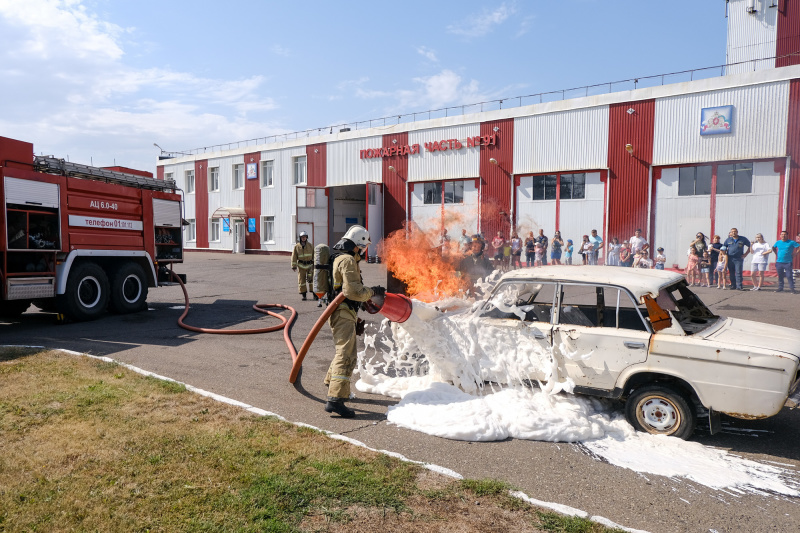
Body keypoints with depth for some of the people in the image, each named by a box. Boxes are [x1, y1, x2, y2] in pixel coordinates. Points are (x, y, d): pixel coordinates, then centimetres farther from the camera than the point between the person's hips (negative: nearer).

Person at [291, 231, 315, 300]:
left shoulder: (310, 245, 5)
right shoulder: (297, 246, 0)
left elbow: (314, 255, 10)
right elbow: (294, 257, 1)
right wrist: (294, 266, -4)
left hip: (309, 265, 0)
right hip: (301, 265, 0)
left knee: (311, 279, -5)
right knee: (301, 280, 3)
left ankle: (314, 294, -1)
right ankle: (303, 295, 11)